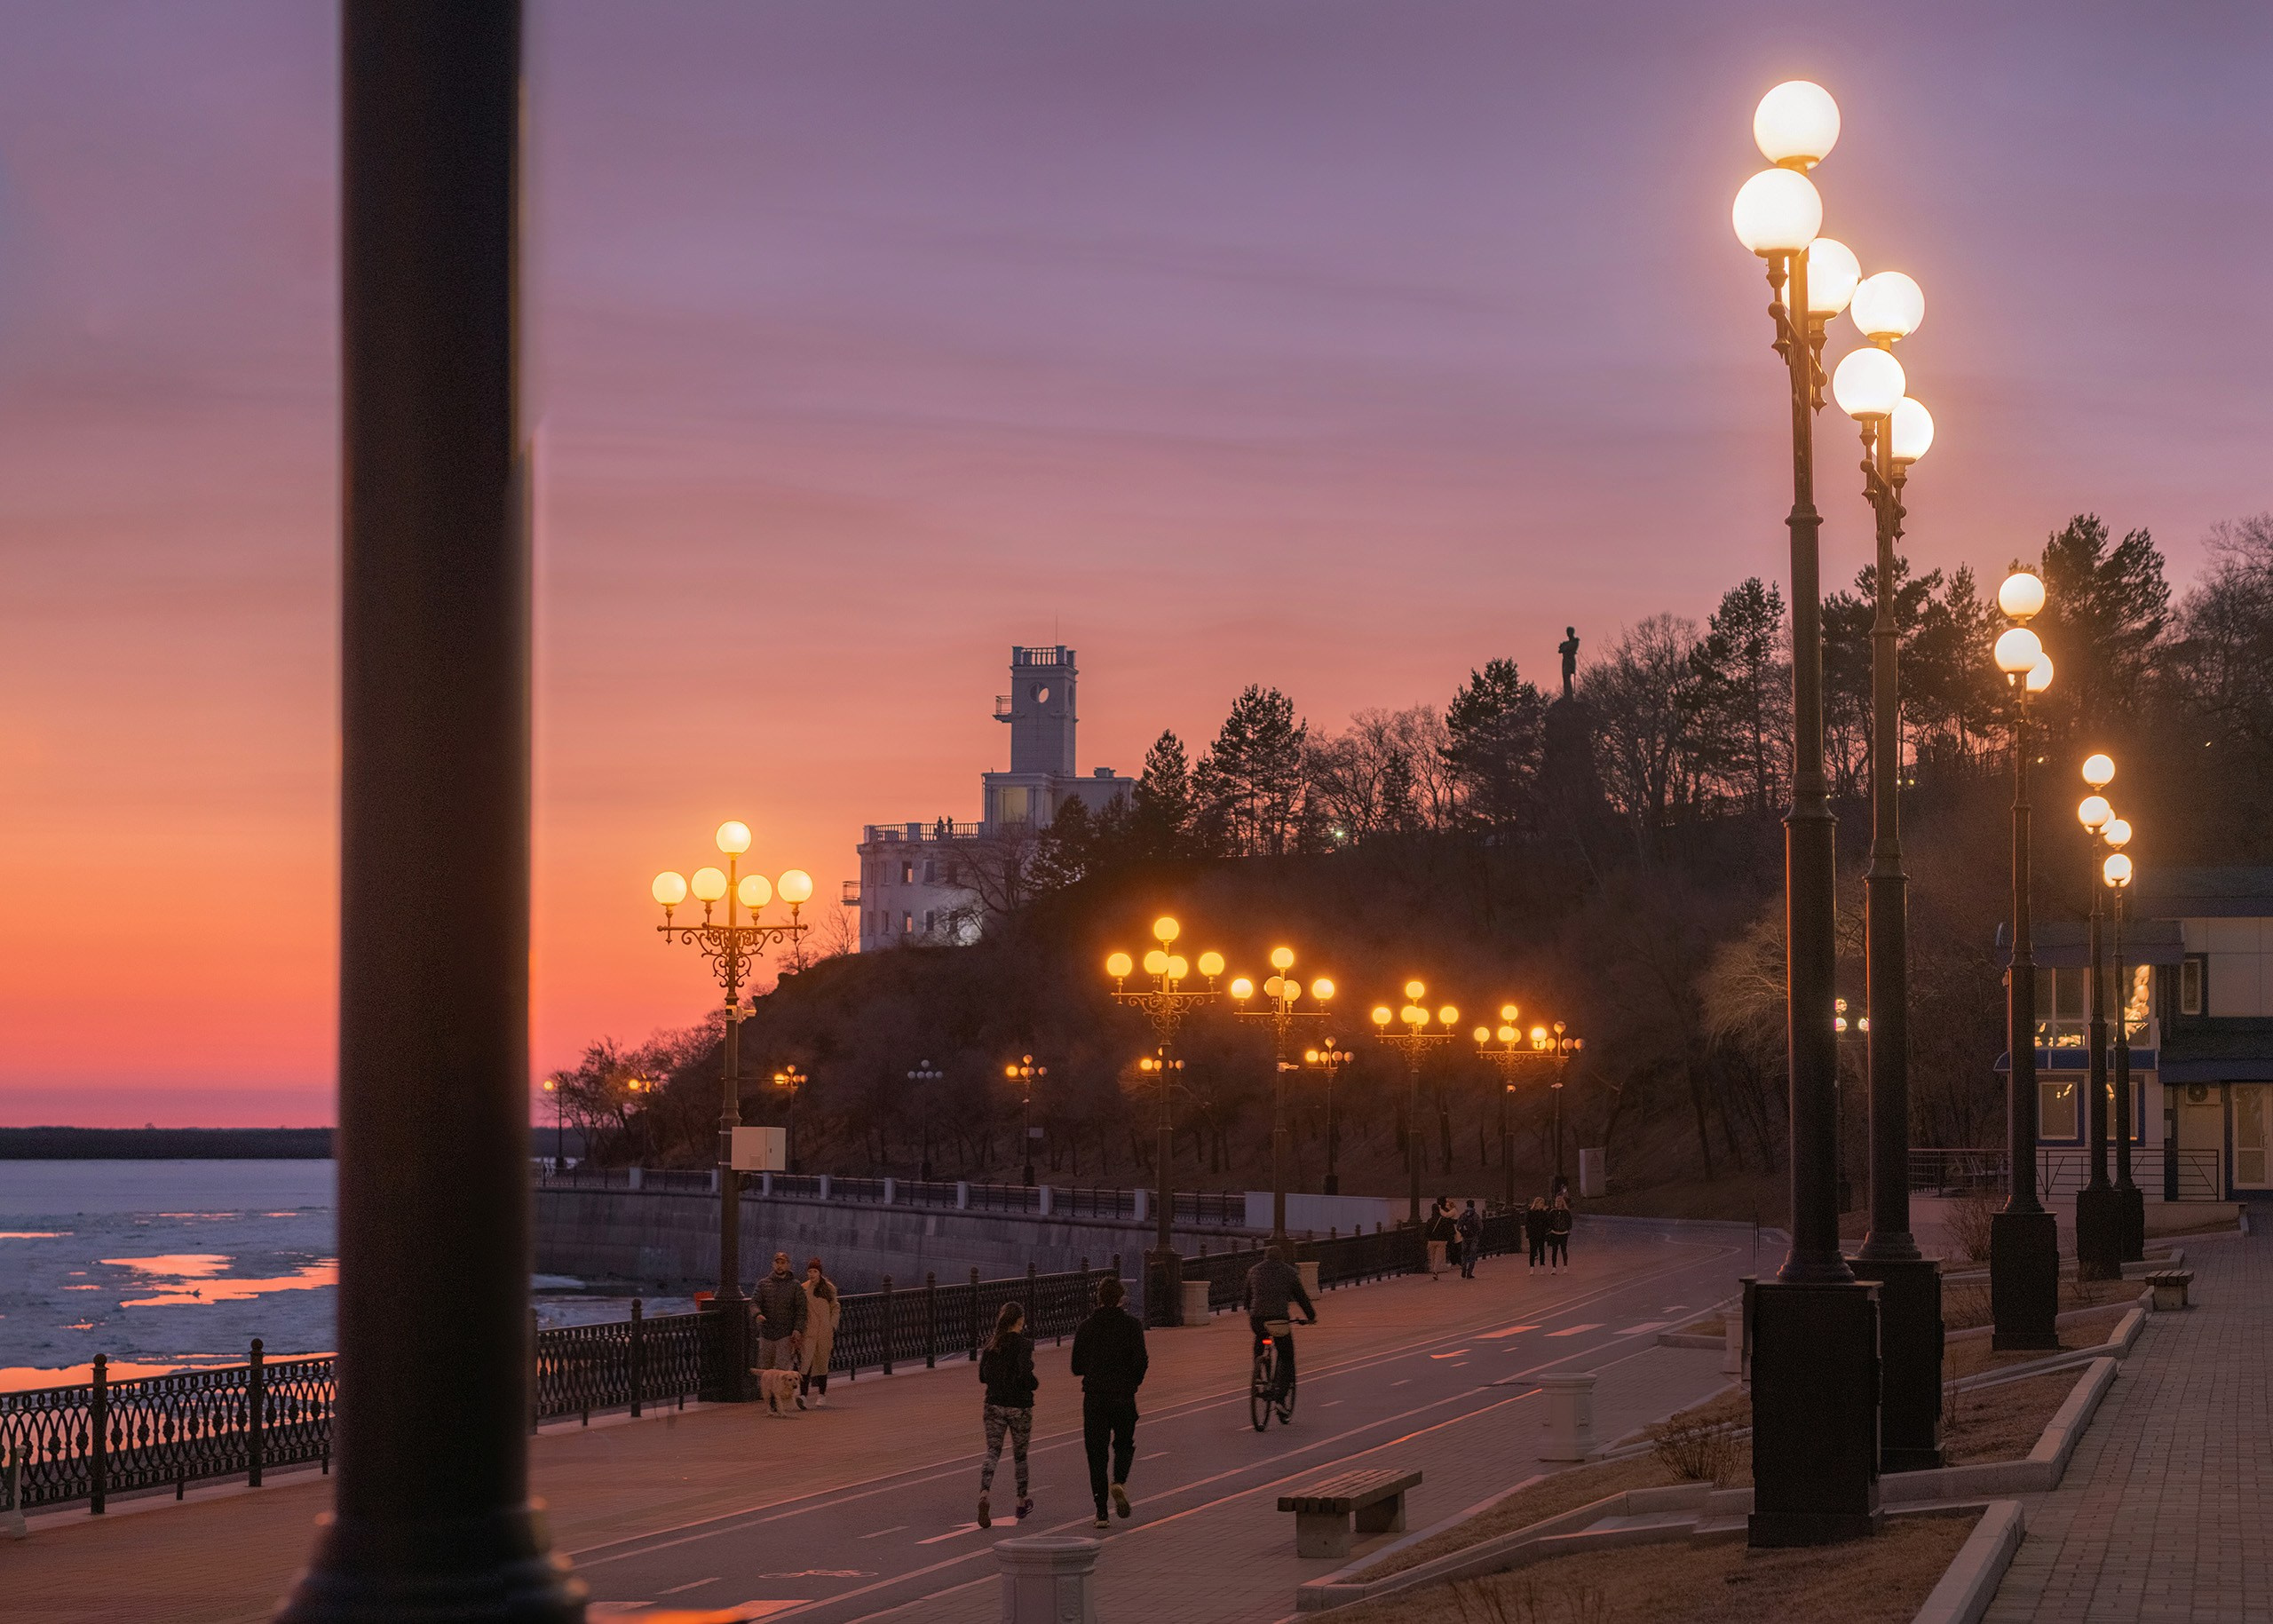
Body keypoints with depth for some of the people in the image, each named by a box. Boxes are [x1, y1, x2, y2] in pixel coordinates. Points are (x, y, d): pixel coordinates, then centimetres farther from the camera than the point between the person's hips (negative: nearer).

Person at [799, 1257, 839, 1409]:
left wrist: (833, 1326, 1)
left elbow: (835, 1308, 10)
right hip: (809, 1330, -1)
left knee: (822, 1361, 5)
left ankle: (822, 1395, 16)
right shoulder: (803, 1288, 4)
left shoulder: (829, 1288, 5)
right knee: (806, 1359, -16)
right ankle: (802, 1394, -25)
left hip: (825, 1330, 1)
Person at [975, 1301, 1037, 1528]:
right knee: (1020, 1455, 13)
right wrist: (1036, 1382, -2)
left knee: (993, 1452, 1)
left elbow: (983, 1376, 9)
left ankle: (983, 1496, -24)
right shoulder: (1023, 1344, -13)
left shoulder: (991, 1343, 4)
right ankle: (1022, 1503, 27)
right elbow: (1025, 1376, -23)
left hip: (994, 1405, 3)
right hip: (1019, 1407, -3)